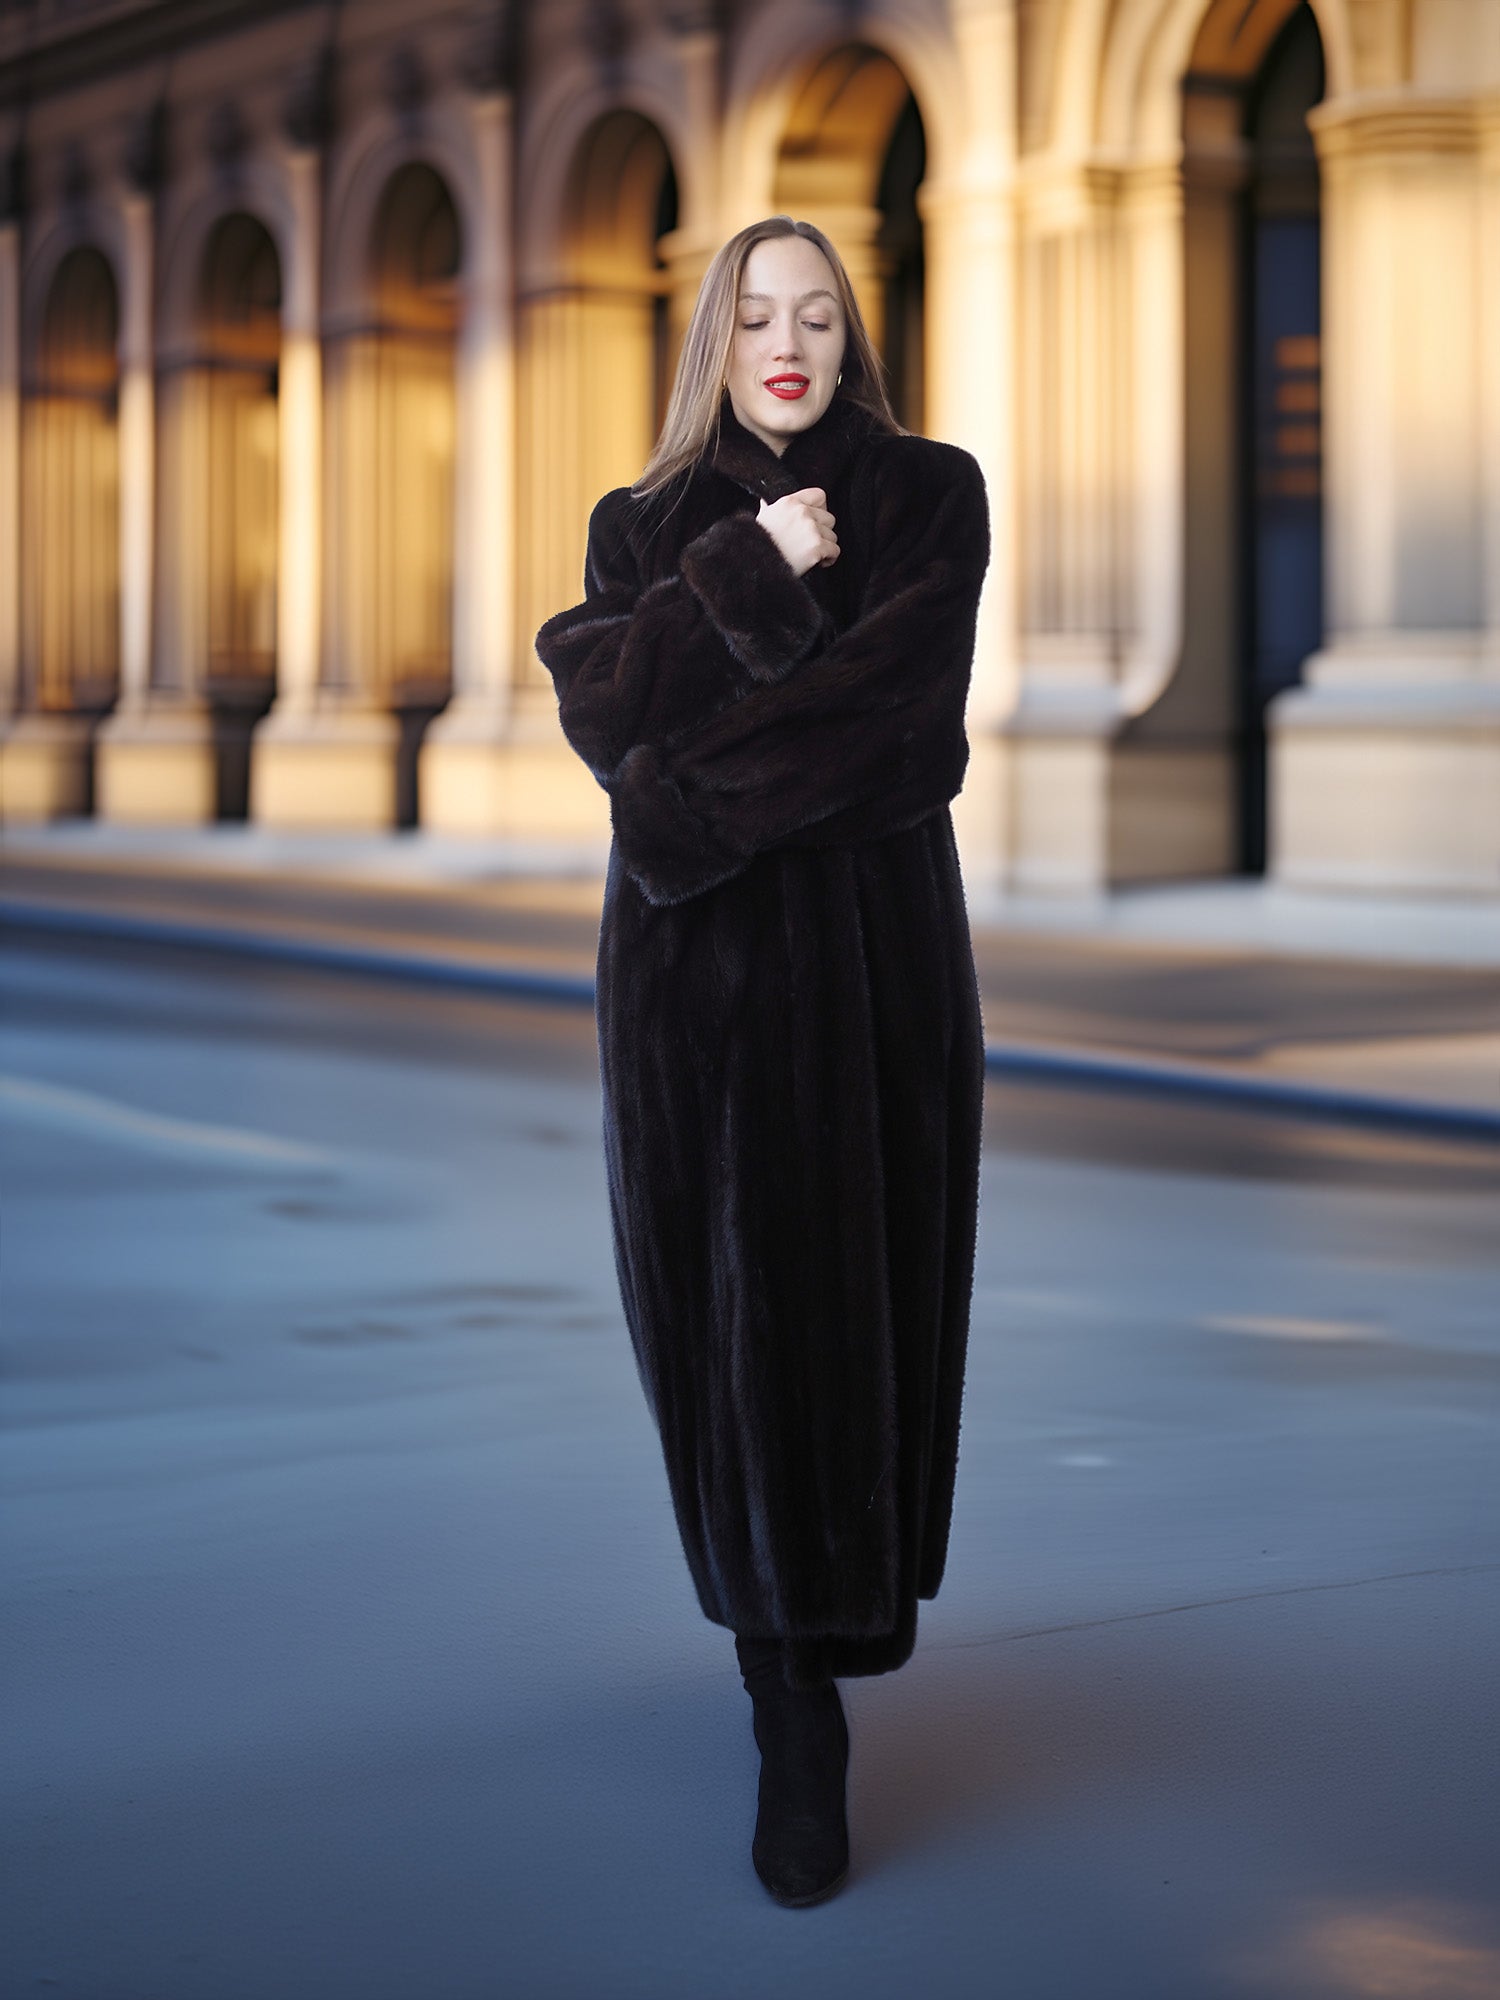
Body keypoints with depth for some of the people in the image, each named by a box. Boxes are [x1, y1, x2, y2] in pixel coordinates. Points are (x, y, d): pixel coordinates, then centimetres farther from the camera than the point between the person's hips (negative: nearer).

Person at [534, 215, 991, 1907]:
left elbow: (885, 689, -13)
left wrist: (690, 792, -16)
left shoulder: (930, 496, 3)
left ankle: (822, 1631, 20)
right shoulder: (646, 524, 10)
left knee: (857, 1290, -1)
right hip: (695, 958, 1)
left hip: (876, 938, -1)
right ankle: (793, 1717, 7)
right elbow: (602, 708, -7)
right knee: (735, 1297, -2)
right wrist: (747, 574, -13)